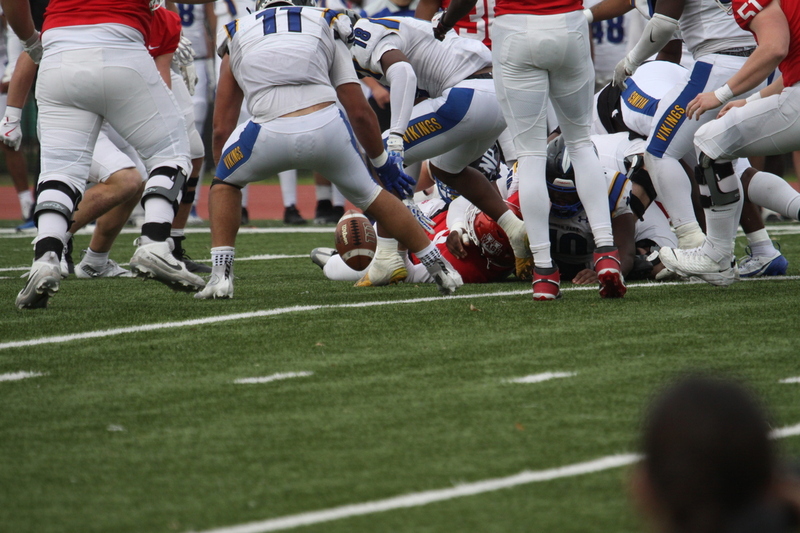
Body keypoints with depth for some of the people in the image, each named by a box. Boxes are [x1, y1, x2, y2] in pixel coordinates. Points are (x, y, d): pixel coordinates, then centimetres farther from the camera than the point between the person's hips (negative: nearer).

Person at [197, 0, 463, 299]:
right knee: (368, 194, 27)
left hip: (270, 134, -1)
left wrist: (222, 175, 41)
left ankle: (221, 275, 13)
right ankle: (440, 268, 32)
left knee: (226, 182, 29)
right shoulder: (325, 27, 27)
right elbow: (359, 113, 21)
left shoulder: (237, 34, 28)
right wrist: (384, 163, 34)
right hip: (327, 128, 1)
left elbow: (222, 128, 27)